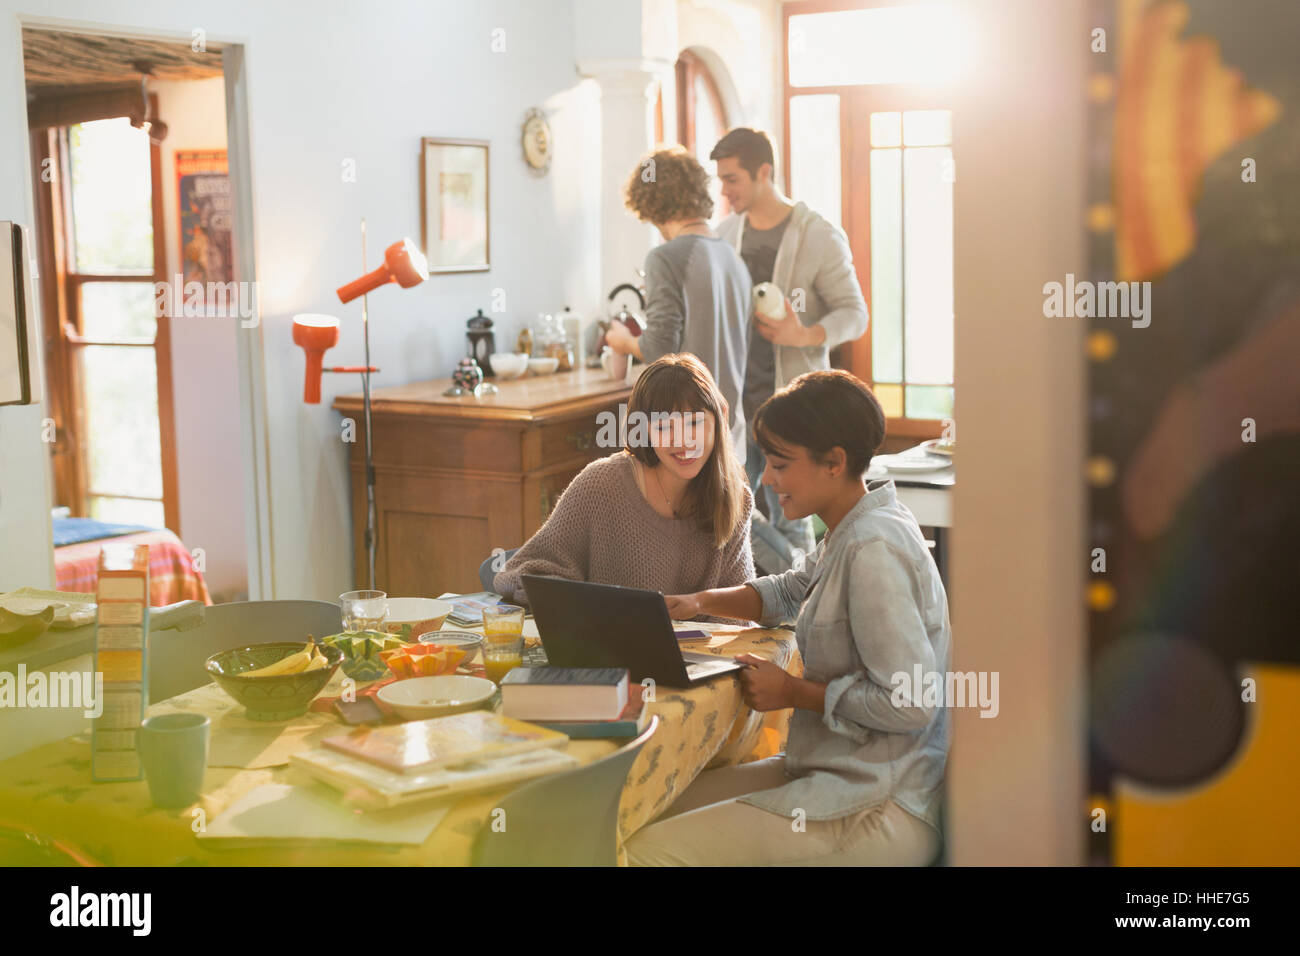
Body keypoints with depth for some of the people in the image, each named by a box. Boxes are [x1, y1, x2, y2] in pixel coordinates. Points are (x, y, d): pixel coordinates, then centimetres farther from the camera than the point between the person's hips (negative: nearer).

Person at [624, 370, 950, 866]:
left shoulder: (873, 549, -22)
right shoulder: (851, 531, 9)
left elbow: (911, 703, -26)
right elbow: (792, 592, 28)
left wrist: (794, 691, -13)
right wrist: (701, 601, 11)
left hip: (878, 811, -10)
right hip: (837, 768, 10)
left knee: (650, 848, -16)